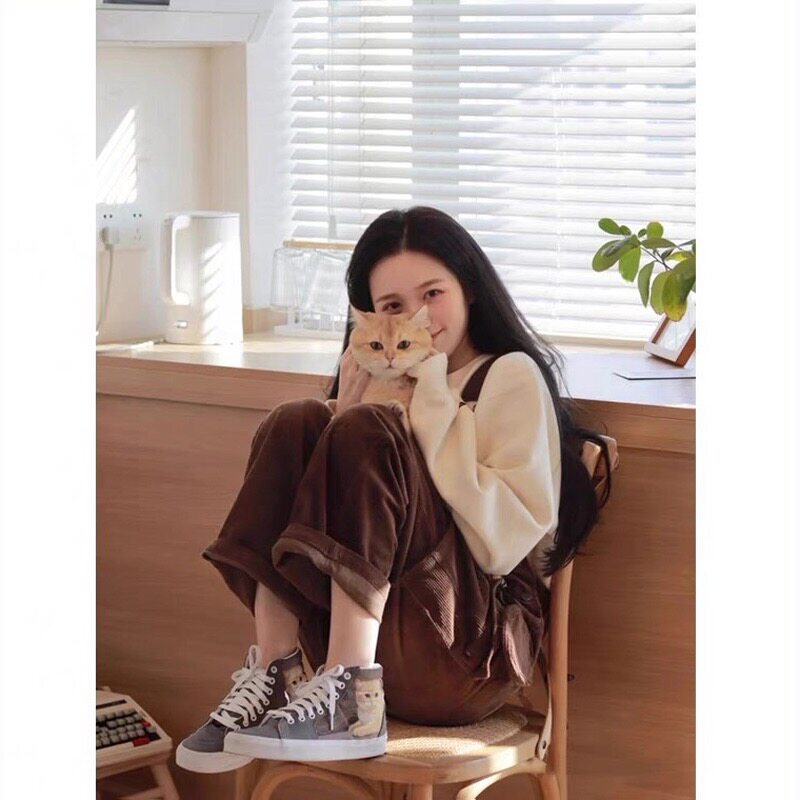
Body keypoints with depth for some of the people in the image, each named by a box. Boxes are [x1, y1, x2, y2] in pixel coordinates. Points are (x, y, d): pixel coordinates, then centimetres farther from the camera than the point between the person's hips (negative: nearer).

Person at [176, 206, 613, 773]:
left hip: (466, 652, -5)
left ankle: (350, 703, -28)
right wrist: (347, 404, -1)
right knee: (295, 425, -9)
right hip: (353, 634, 6)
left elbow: (505, 541, -13)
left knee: (366, 433, -21)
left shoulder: (512, 375, 2)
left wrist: (433, 401, -12)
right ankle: (275, 678, -18)